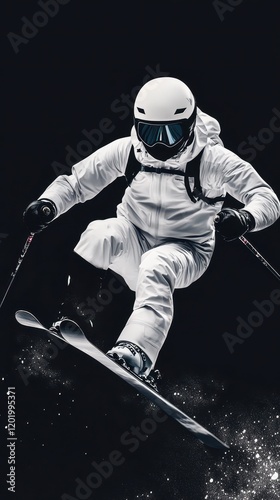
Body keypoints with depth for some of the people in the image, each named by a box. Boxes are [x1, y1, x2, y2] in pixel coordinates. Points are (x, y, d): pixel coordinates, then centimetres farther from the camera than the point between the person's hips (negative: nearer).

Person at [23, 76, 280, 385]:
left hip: (184, 252, -3)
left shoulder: (212, 159, -15)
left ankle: (134, 353, -51)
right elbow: (75, 182, -1)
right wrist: (47, 204, -22)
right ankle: (73, 318, -24)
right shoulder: (127, 151, -7)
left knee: (155, 267, -36)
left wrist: (245, 218, -40)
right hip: (134, 241, 3)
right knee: (99, 234, -29)